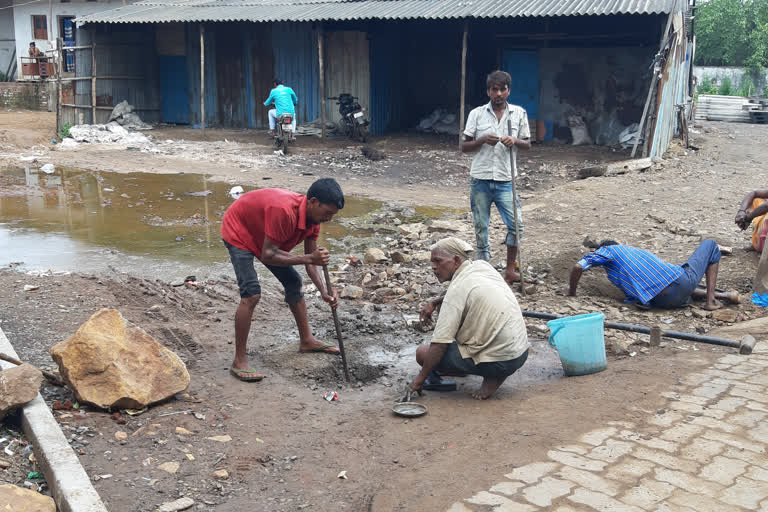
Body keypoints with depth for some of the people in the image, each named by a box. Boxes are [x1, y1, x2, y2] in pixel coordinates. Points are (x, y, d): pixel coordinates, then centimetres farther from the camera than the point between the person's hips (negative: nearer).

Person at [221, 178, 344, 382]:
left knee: (294, 283, 11)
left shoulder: (313, 217, -13)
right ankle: (239, 361, -14)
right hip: (239, 232, -9)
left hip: (264, 236, 9)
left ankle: (306, 340, 28)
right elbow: (267, 256, -37)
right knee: (251, 294, -21)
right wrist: (309, 258, -41)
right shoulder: (284, 211, -40)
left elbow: (310, 260, -7)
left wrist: (324, 292, -20)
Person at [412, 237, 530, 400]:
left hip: (501, 361, -9)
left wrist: (420, 379, -8)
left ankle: (492, 377, -3)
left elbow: (439, 344, -19)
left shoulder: (457, 289, -18)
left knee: (423, 353, -5)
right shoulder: (482, 265, 5)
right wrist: (434, 303, 15)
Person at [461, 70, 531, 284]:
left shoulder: (519, 113, 5)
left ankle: (510, 270, 6)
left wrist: (514, 141, -12)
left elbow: (527, 145, 10)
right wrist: (483, 140, -16)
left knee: (516, 224, -9)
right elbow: (464, 147, 3)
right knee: (481, 227, 7)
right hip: (480, 180, 0)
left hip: (505, 180, 0)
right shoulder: (477, 114, 1)